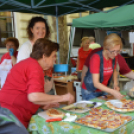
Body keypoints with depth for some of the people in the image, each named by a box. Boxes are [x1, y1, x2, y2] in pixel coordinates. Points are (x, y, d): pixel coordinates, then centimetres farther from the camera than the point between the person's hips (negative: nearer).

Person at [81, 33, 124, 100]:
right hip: (90, 92, -5)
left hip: (103, 91, 6)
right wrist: (113, 92, -37)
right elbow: (96, 83, -29)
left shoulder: (114, 57, -9)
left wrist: (115, 85, -5)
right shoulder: (96, 58, -27)